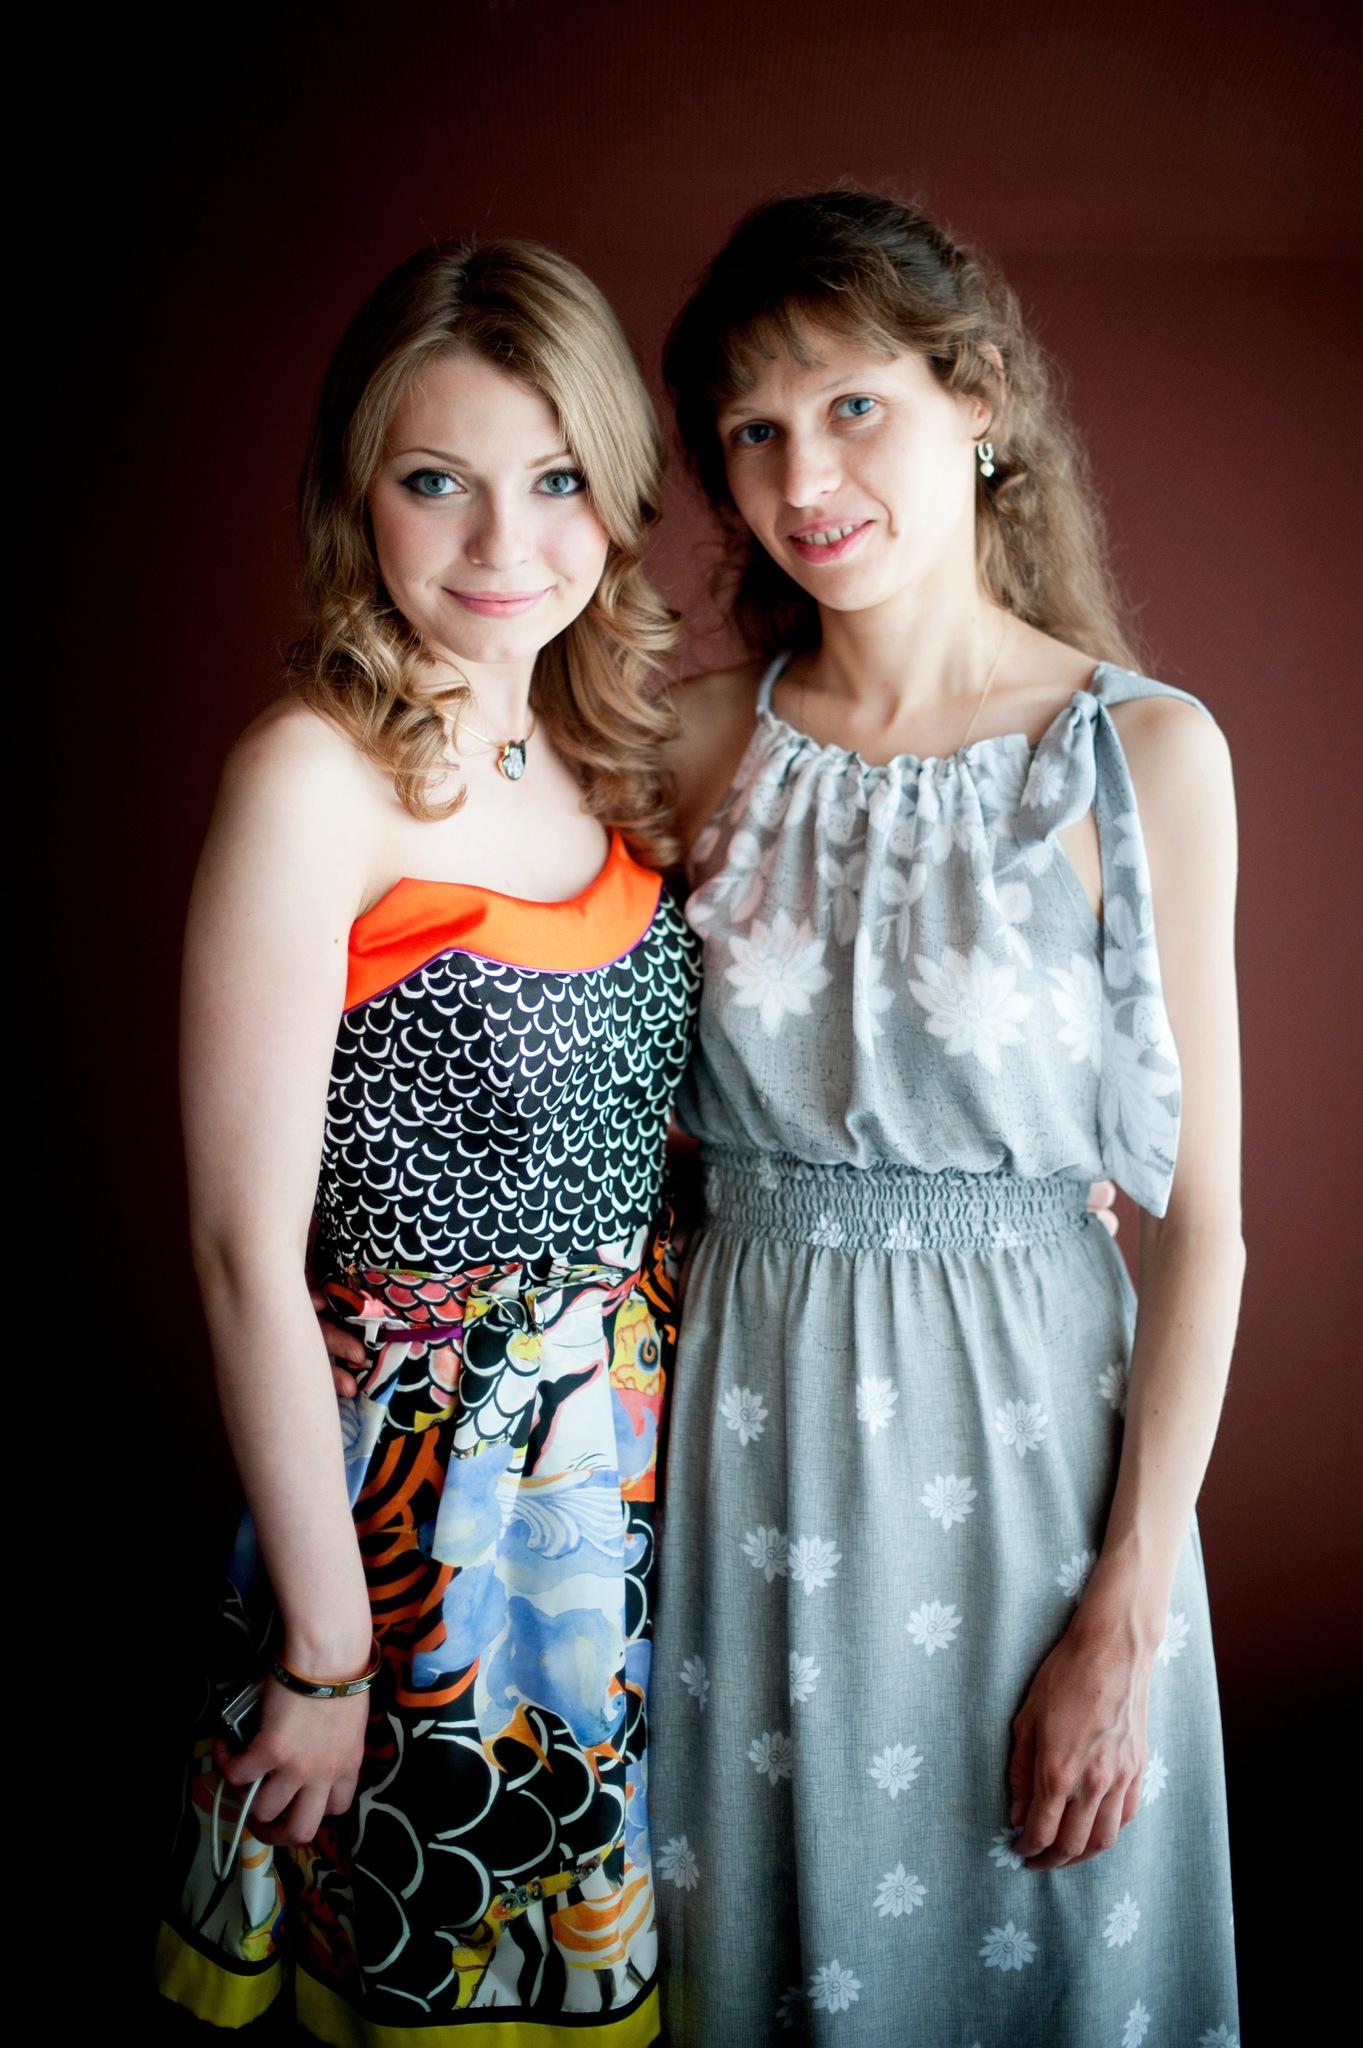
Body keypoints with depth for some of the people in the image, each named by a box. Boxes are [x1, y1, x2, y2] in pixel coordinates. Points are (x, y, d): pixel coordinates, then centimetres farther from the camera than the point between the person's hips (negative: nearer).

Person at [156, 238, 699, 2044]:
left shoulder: (607, 757, 3)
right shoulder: (316, 777, -19)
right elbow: (246, 1247, -19)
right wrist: (326, 1654, -14)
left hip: (643, 1455, 7)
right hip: (427, 1475, -6)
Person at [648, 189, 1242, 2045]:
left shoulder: (1146, 754, -10)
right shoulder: (705, 740, -1)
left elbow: (1203, 1216, -9)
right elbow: (641, 1113, 6)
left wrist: (1127, 1617, -10)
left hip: (1024, 1414, -2)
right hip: (753, 1403, 2)